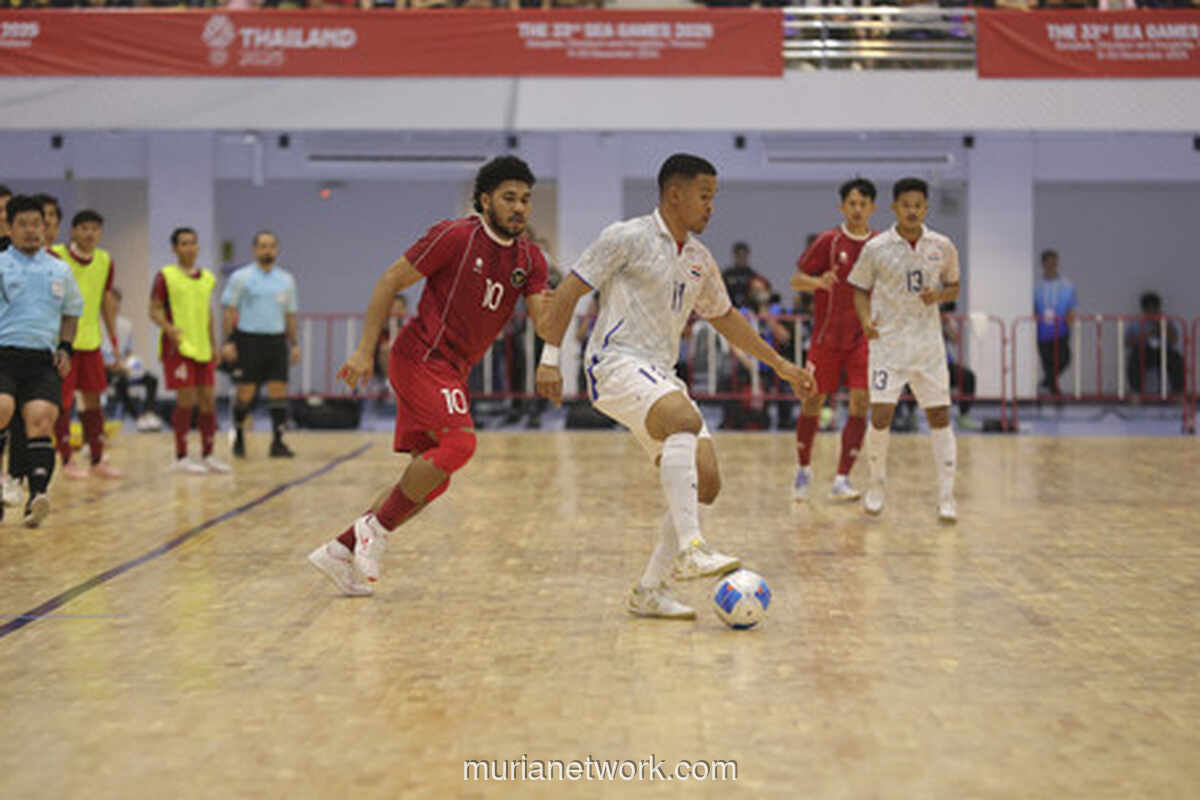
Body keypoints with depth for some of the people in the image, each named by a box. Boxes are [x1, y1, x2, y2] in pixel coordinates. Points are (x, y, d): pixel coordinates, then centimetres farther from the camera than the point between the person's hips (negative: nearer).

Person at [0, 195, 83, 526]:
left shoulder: (60, 270, 18)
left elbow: (71, 311, 30)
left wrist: (65, 347, 16)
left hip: (42, 360, 2)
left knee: (40, 417, -18)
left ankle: (37, 494, -27)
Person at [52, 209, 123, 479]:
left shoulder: (105, 261, 6)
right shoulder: (56, 256, -11)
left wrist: (114, 337, 14)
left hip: (91, 341, 5)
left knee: (93, 398, 8)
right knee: (63, 400, -2)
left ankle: (97, 461, 15)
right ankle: (67, 461, 6)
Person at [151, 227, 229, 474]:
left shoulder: (208, 278, 13)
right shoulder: (166, 276, -4)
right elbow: (155, 309, -6)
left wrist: (214, 345, 17)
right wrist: (169, 328, -24)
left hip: (203, 348, 6)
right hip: (178, 347, -6)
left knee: (208, 400, 6)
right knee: (186, 400, -8)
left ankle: (207, 456, 16)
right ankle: (181, 458, 2)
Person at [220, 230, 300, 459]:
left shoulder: (286, 280, 10)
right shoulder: (241, 277, 0)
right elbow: (229, 311, -1)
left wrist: (294, 344, 10)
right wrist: (228, 341, -10)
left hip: (276, 340, 3)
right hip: (248, 339, -3)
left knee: (279, 391, -4)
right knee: (245, 392, 0)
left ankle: (277, 442, 0)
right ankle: (239, 436, 20)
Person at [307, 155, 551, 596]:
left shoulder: (529, 259, 8)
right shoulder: (455, 236, -10)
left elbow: (543, 323, -1)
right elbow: (390, 282, -7)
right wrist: (365, 351, -11)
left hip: (453, 370, 8)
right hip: (421, 357, -8)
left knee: (431, 480, 5)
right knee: (459, 441, -25)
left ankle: (341, 550, 13)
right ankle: (376, 527, -12)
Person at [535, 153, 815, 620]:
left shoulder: (699, 259, 16)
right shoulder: (628, 238, -5)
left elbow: (725, 317, 29)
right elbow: (569, 290, -5)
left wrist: (780, 365, 28)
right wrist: (550, 357, -12)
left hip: (660, 374, 8)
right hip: (616, 364, -8)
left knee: (705, 480, -4)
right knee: (685, 419, -35)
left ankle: (649, 591, 5)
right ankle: (690, 549, -39)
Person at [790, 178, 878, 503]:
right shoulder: (829, 241, -4)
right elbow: (796, 280, -4)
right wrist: (818, 282, -24)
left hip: (864, 337, 2)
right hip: (827, 337, -2)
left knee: (860, 403, -9)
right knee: (813, 402, 4)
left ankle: (841, 480, -6)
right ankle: (803, 470, 26)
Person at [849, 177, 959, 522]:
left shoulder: (943, 247, 2)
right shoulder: (876, 248, -3)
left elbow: (953, 287, 13)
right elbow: (861, 289, 7)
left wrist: (938, 295, -9)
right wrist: (866, 320, -12)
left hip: (928, 342, 2)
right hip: (888, 341, -1)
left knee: (940, 416, -2)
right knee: (880, 415, -7)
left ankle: (946, 497, 4)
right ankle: (877, 484, 17)